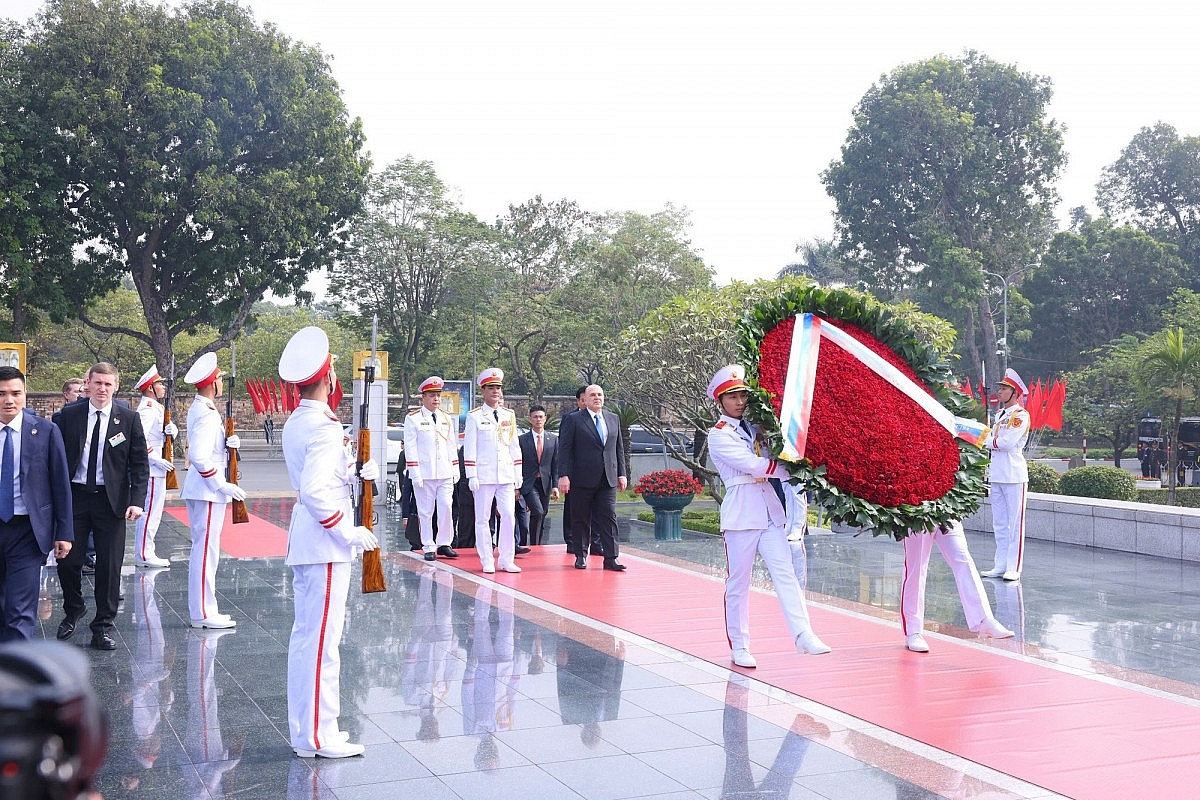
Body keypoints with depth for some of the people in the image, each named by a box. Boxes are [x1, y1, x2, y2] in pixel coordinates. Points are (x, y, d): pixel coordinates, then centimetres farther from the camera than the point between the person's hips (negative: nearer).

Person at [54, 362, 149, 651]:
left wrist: (136, 501, -10)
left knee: (109, 565, 2)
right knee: (68, 560, 3)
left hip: (111, 499, -1)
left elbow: (140, 464, 0)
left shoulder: (129, 418, 0)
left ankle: (103, 626, 15)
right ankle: (73, 612, 30)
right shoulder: (68, 416, 2)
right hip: (73, 497, 1)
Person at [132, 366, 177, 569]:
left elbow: (170, 433, 16)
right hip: (152, 470, -11)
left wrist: (171, 429, -7)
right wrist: (156, 459, -25)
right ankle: (144, 555, -3)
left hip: (154, 469, 11)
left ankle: (143, 553, 20)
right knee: (150, 512, -7)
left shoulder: (155, 407, 17)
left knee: (148, 512, 14)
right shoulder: (148, 409, -15)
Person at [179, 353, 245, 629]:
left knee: (202, 549, 15)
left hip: (200, 489, 11)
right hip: (208, 491, -11)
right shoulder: (207, 415, -19)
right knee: (206, 550, -5)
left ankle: (199, 609, 22)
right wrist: (222, 484, -21)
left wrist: (228, 443, 3)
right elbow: (198, 457, -27)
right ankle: (203, 613, -1)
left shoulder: (198, 409, 12)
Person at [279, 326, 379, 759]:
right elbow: (314, 491, -28)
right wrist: (349, 531, -19)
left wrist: (355, 473, 9)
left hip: (304, 541, 10)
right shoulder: (325, 426, -19)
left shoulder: (295, 423, 10)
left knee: (305, 635, 15)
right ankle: (318, 737, 5)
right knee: (322, 641, -3)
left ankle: (303, 728, 25)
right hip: (326, 545, -10)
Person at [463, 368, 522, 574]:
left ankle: (506, 560, 7)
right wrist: (472, 476, -8)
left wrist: (518, 473, 10)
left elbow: (514, 446, 14)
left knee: (509, 516, -1)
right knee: (483, 519, 1)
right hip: (484, 476, -3)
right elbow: (469, 448, -3)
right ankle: (487, 562, 7)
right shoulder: (474, 416, 0)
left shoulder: (509, 415, 12)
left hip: (506, 476, 3)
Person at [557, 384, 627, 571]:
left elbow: (619, 448, 17)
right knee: (581, 519, 5)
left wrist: (622, 473, 10)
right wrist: (563, 475, -13)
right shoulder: (573, 420, -1)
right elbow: (564, 449, -5)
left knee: (609, 518, -2)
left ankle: (610, 558, -1)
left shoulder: (613, 419, 14)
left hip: (608, 479, 3)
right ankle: (581, 556, 16)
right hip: (582, 479, -3)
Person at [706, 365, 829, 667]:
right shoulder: (719, 435, -4)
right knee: (738, 582, 2)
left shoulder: (753, 427, 16)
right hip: (741, 514, -6)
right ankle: (739, 647, 11)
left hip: (770, 512, 6)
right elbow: (753, 465, -15)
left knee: (785, 573, -6)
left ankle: (803, 634, -13)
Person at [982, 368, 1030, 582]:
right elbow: (989, 442, 16)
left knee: (1015, 523, -6)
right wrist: (995, 442, -3)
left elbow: (1008, 442, -17)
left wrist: (992, 441, -3)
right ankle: (1000, 566, 15)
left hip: (1014, 475, -8)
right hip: (997, 475, 8)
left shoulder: (1021, 415, -7)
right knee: (999, 523, 10)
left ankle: (1014, 568, -6)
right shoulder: (999, 415, 19)